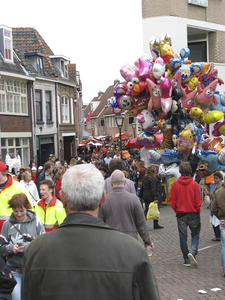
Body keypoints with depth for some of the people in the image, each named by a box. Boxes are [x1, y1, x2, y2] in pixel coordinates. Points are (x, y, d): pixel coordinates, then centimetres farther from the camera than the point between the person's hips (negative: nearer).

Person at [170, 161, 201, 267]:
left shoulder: (175, 184, -7)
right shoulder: (194, 184, -10)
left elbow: (173, 201, -2)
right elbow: (198, 201, -6)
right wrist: (197, 212, 8)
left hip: (180, 214, 1)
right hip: (193, 213, -1)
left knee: (183, 237, 9)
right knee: (195, 234, 12)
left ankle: (186, 260, 13)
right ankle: (192, 252, -11)